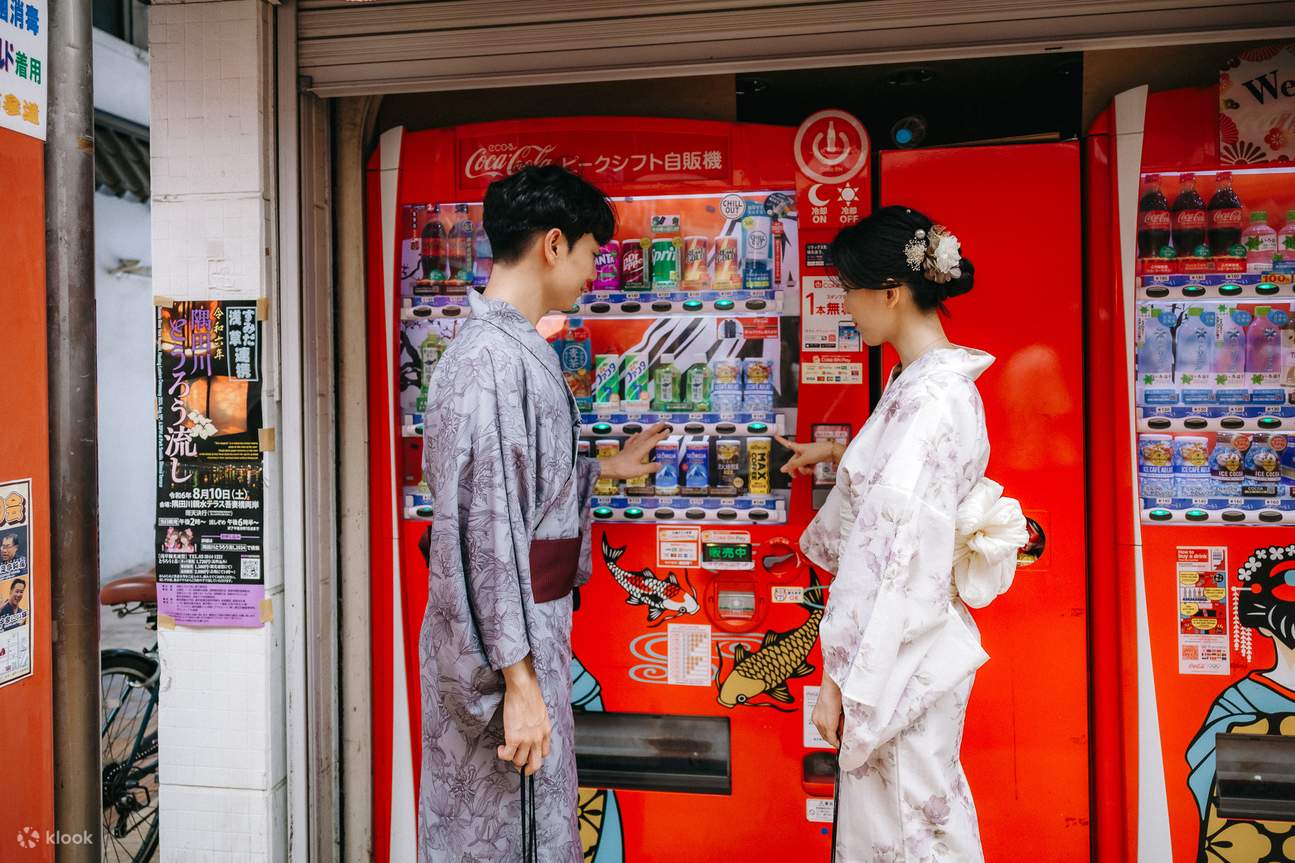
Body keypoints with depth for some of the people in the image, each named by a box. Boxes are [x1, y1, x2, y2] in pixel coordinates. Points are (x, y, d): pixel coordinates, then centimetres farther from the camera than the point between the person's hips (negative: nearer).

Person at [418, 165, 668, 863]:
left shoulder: (513, 345, 11)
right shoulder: (493, 357, -21)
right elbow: (488, 526, -25)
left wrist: (606, 469, 35)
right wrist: (519, 680, -23)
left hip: (526, 623, 10)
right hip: (504, 641, -10)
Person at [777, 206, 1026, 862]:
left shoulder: (928, 399, -23)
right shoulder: (941, 379, 6)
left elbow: (891, 561, -25)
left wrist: (838, 678, -20)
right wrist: (837, 453, 33)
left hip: (900, 654, -9)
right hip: (911, 641, 9)